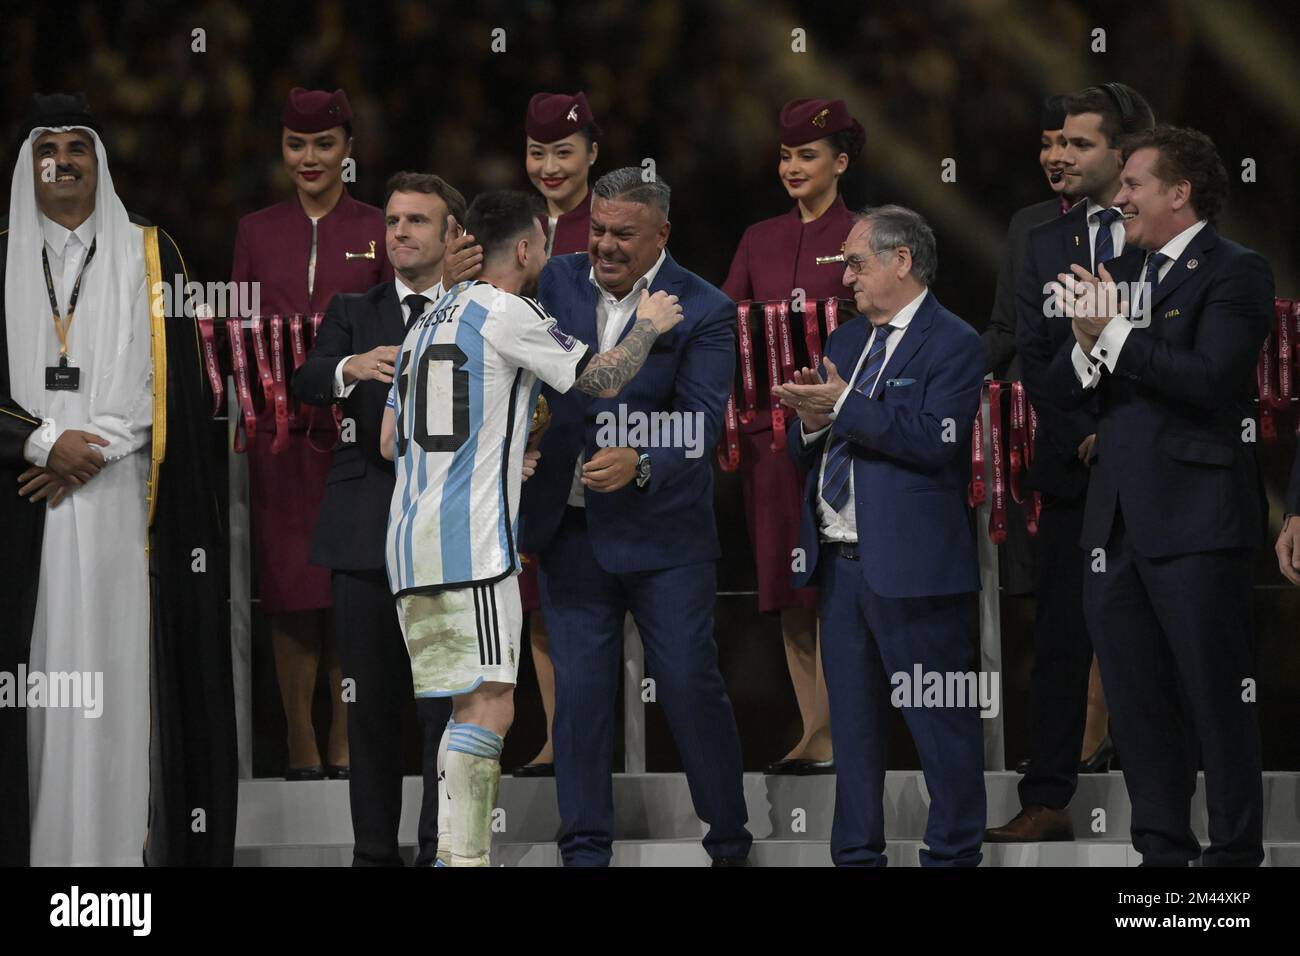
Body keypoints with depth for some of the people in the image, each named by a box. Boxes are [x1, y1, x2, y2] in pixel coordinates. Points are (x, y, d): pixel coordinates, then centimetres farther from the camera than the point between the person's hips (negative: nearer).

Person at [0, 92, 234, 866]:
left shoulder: (149, 255, 8)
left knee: (117, 666, -5)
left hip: (119, 503, 0)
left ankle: (121, 841, -4)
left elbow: (171, 379, 1)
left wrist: (90, 451, -9)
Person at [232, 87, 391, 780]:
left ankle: (345, 746, 5)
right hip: (280, 431, 1)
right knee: (292, 591, -3)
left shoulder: (378, 231, 6)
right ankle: (301, 749, 3)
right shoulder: (256, 232, 10)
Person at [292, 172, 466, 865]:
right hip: (366, 535, 2)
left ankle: (442, 852, 1)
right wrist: (352, 368, -26)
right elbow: (306, 383, -5)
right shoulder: (352, 311, 13)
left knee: (448, 704, -3)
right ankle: (374, 852, 12)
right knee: (370, 705, 6)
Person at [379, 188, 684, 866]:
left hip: (411, 536, 9)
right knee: (487, 708, -11)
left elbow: (391, 441, 23)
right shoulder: (507, 314, -6)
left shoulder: (430, 321, 19)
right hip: (471, 540, -9)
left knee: (474, 705, 12)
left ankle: (469, 854, 11)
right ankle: (461, 858, -18)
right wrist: (649, 325, 17)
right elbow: (604, 379, -3)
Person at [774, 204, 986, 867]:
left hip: (909, 563, -8)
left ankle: (952, 853, 3)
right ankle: (856, 853, 19)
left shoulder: (952, 344, -6)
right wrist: (810, 422, -5)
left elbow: (933, 439, -21)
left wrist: (842, 405, -18)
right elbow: (803, 452, 18)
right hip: (839, 563, 8)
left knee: (941, 722, -3)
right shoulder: (846, 341, 18)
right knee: (852, 724, 12)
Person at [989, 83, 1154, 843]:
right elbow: (1033, 358, 8)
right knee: (1062, 636, 2)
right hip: (1075, 468, 4)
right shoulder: (1048, 244, 12)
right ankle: (1048, 802, 3)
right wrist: (1083, 435, -5)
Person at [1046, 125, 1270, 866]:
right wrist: (1086, 346, -9)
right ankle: (1162, 848, 19)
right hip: (1118, 524, 8)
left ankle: (1235, 854, 4)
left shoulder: (1235, 273, -7)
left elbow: (1210, 377, -21)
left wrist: (1114, 333, -18)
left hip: (1196, 524, -8)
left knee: (1217, 700, -2)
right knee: (1139, 706, 11)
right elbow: (1069, 388, 12)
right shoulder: (1126, 275, 15)